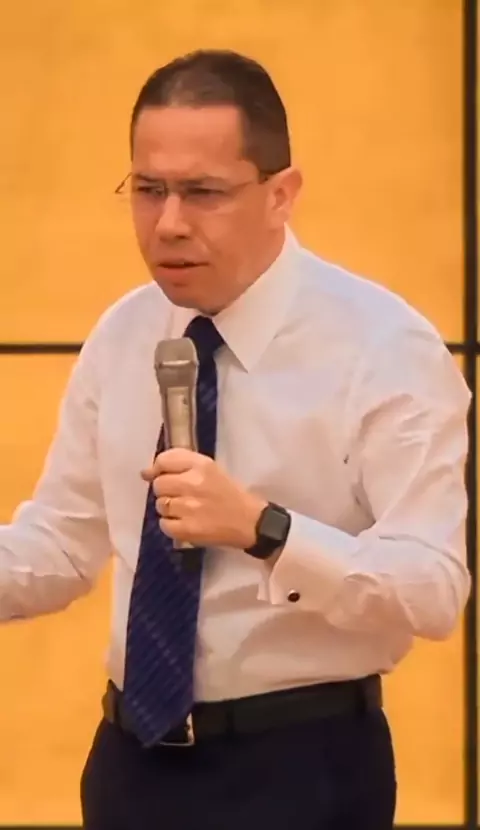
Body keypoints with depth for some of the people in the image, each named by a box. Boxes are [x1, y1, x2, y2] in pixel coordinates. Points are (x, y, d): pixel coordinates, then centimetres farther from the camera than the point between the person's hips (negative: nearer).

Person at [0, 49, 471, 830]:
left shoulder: (384, 348, -13)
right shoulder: (121, 335, 5)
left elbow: (433, 588, -20)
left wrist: (259, 527, -33)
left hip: (301, 766, -5)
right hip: (134, 755, 5)